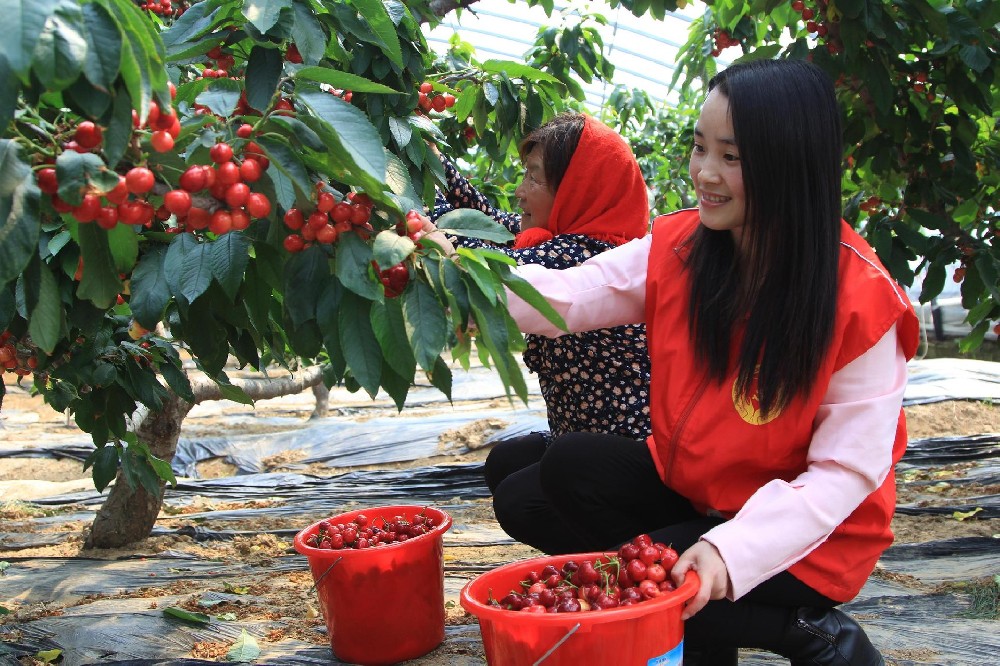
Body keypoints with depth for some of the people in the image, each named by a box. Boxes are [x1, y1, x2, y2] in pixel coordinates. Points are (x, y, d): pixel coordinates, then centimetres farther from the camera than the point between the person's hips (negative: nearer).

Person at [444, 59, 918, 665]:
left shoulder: (860, 298, -23)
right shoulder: (676, 248, -8)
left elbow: (848, 470, -21)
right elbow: (569, 297, -15)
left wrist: (731, 549, -34)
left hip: (804, 531, -6)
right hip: (687, 489, 6)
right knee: (526, 499, -5)